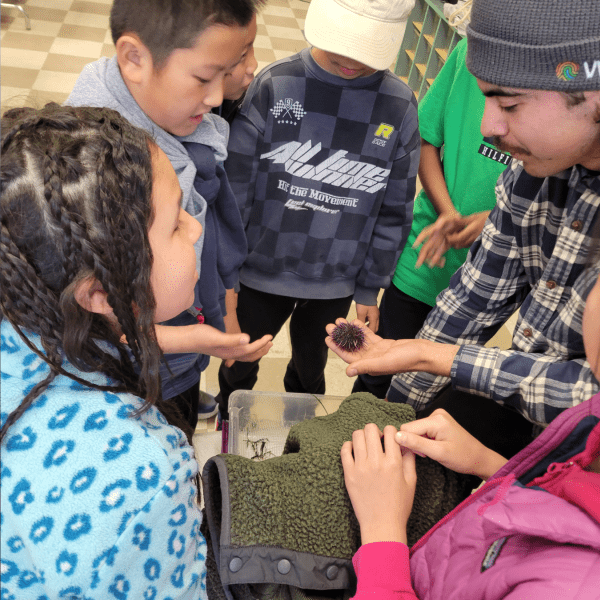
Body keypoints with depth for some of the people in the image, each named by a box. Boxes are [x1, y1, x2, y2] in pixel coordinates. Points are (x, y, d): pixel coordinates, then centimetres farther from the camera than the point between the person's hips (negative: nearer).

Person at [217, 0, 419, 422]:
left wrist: (369, 288, 3)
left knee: (309, 367, 24)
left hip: (336, 282, 1)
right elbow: (235, 186, -9)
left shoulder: (399, 106, -8)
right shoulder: (274, 86, -14)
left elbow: (394, 210, -1)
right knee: (239, 365, 20)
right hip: (262, 273, 0)